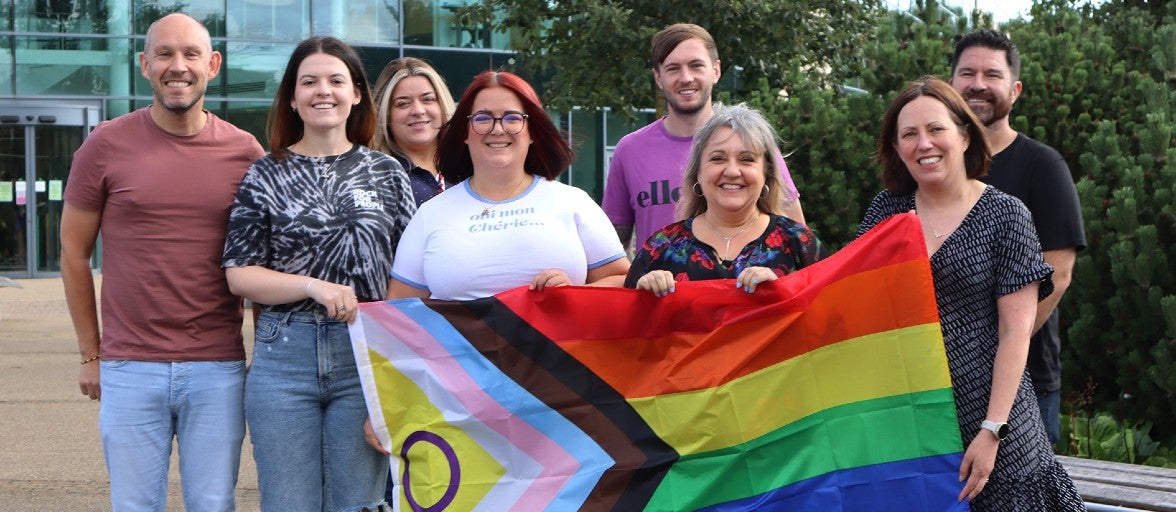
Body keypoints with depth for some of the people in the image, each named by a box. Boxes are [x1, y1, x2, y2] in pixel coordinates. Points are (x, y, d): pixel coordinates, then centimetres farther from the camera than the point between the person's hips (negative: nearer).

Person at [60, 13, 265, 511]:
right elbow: (74, 254, 7)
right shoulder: (105, 145, 0)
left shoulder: (244, 152, 3)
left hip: (218, 371, 1)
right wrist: (90, 354, 7)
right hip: (129, 371, 0)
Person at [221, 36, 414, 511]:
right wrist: (315, 286, -14)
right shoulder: (266, 175, 6)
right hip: (284, 357, -1)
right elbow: (239, 274, 1)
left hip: (367, 359, 1)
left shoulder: (386, 172, 9)